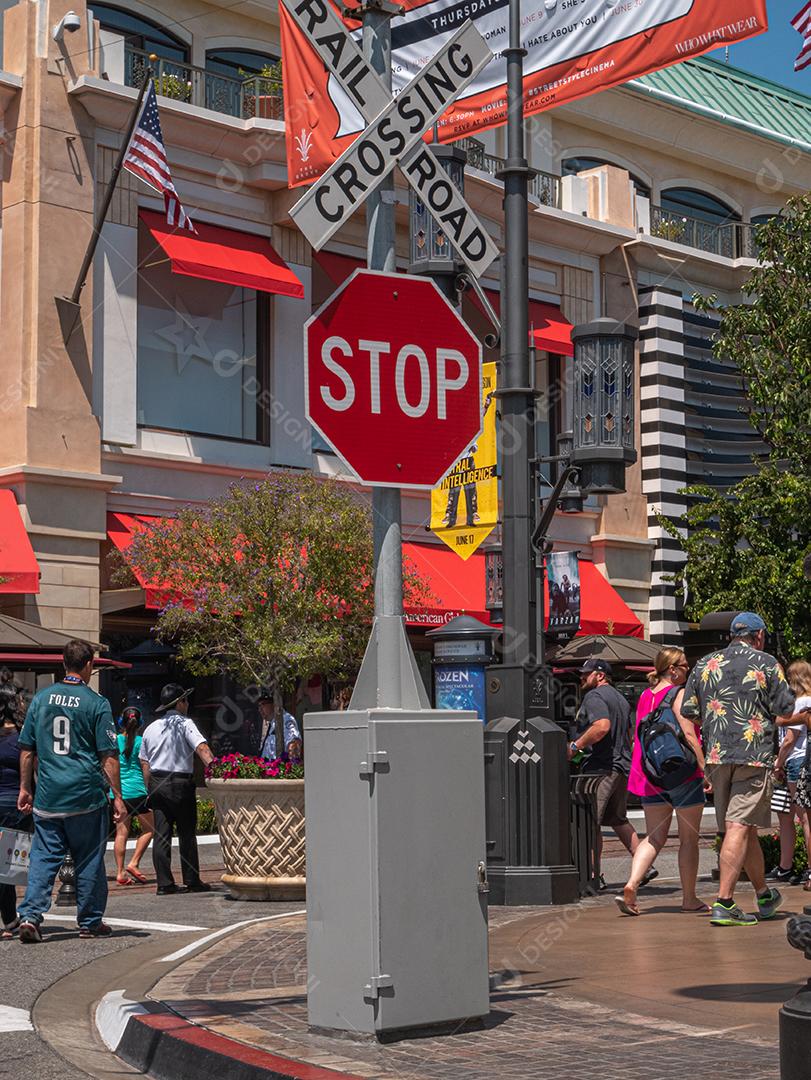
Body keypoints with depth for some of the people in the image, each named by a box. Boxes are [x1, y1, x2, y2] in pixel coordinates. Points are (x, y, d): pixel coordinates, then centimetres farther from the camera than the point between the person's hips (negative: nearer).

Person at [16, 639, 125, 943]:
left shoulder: (41, 698, 5)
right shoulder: (97, 703, -6)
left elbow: (27, 749, 9)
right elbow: (108, 756, -6)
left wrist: (25, 788, 17)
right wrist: (117, 797, -1)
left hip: (47, 796, 3)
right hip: (86, 798, -3)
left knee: (43, 857, 6)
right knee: (89, 860, 9)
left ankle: (30, 915, -9)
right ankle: (90, 922, 16)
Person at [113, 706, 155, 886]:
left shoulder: (114, 740, 4)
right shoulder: (141, 742, -5)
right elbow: (145, 768, -4)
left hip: (118, 791, 4)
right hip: (137, 790, -4)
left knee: (121, 832, 6)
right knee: (149, 828, 10)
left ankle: (120, 872, 5)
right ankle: (134, 863, 1)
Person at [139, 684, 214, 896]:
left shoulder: (151, 728, 13)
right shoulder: (185, 724, -6)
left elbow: (145, 762, 15)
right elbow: (201, 747, -21)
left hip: (156, 783, 5)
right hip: (180, 783, -5)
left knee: (161, 834, 3)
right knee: (187, 834, 4)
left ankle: (164, 883, 1)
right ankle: (192, 881, 8)